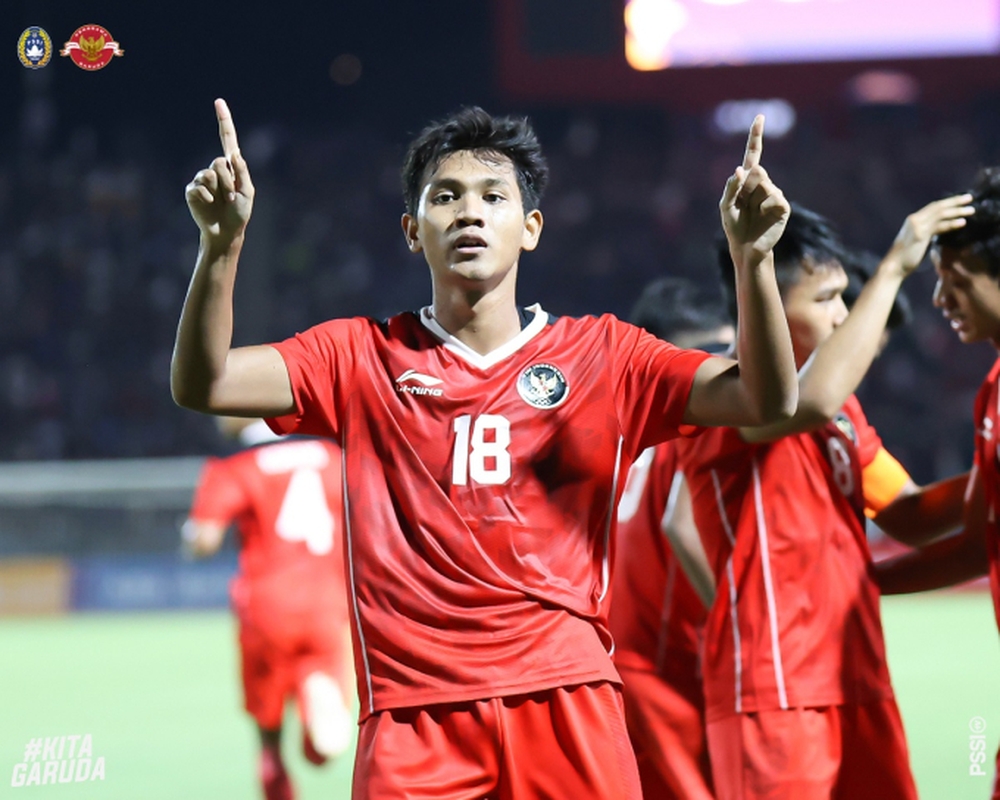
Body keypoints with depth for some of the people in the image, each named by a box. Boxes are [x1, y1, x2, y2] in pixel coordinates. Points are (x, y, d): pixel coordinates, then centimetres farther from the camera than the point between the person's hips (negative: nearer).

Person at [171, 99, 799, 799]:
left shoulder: (602, 353, 10)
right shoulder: (361, 357, 10)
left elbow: (767, 401, 1)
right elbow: (201, 384, -1)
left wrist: (751, 256, -15)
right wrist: (222, 244, -16)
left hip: (567, 703, 0)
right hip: (414, 716, 0)